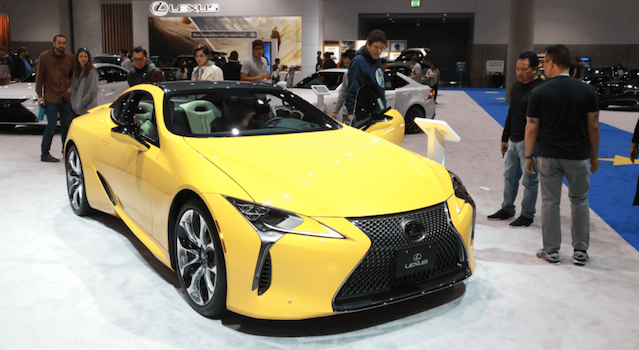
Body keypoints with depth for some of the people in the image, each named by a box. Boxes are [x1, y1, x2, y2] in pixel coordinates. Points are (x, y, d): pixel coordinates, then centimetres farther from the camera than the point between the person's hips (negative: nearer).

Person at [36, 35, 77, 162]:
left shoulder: (70, 57, 6)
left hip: (65, 98, 4)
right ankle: (45, 154, 5)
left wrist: (71, 87, 6)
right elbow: (39, 77, -2)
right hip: (50, 98, -4)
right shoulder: (44, 56, -3)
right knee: (51, 126, -6)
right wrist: (40, 95, -6)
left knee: (67, 125, 11)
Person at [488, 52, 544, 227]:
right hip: (513, 140, 8)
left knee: (529, 180, 2)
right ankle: (507, 209, 29)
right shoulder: (516, 87, 11)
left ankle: (527, 215, 15)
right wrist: (505, 138, 20)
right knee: (509, 176, 16)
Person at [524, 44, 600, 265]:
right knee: (579, 201, 15)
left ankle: (551, 251, 16)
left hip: (549, 156, -1)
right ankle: (580, 251, 18)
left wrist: (528, 156, 5)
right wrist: (594, 156, 10)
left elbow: (531, 129, -5)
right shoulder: (587, 91, -3)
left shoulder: (538, 92, -8)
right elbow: (593, 127, 0)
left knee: (550, 202, 8)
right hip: (579, 156, 2)